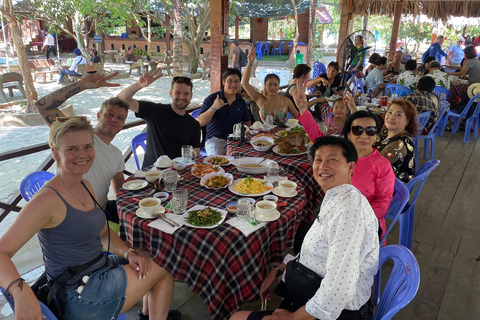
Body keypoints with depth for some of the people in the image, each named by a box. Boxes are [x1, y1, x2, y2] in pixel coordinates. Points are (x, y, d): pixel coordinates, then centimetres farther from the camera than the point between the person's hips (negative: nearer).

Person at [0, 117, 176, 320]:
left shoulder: (85, 186, 4)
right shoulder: (48, 199, -21)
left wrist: (128, 252, -6)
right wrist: (20, 291, -41)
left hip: (102, 269, 8)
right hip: (79, 297, -8)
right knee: (165, 267, -3)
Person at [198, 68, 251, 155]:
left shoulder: (241, 102, 15)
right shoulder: (211, 99, 0)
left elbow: (247, 123, 23)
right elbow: (200, 123, -9)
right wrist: (213, 108, -23)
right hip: (215, 140, -4)